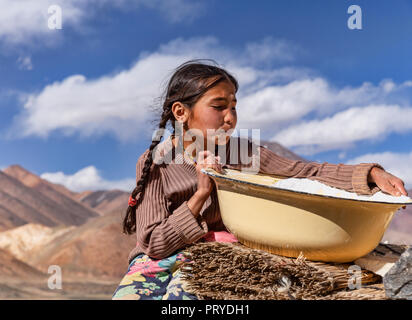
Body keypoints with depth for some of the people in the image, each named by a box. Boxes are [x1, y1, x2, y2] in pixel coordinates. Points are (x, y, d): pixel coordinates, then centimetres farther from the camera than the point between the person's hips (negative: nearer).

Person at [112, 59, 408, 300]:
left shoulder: (241, 153, -1)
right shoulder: (155, 163, -6)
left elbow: (307, 173, -3)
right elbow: (154, 244, -10)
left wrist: (372, 174, -17)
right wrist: (201, 194, -22)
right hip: (161, 262, 0)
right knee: (129, 294, -29)